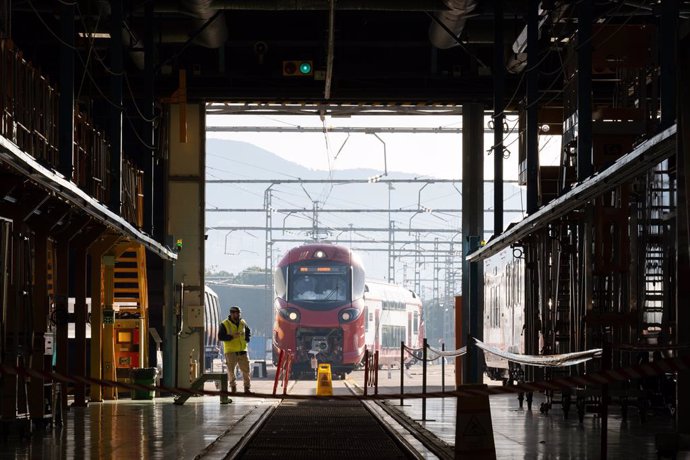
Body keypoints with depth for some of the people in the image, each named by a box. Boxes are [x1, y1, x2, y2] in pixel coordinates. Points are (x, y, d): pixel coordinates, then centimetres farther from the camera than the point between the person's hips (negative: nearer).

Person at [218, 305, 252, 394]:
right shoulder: (225, 324, -6)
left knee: (246, 370, 1)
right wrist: (232, 337, -20)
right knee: (231, 371, 1)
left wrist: (247, 338, 6)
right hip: (230, 352, -3)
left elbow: (248, 331, 26)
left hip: (242, 351, 3)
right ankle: (233, 387, 17)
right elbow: (220, 337, -11)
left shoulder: (243, 323, 9)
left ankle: (247, 387, 10)